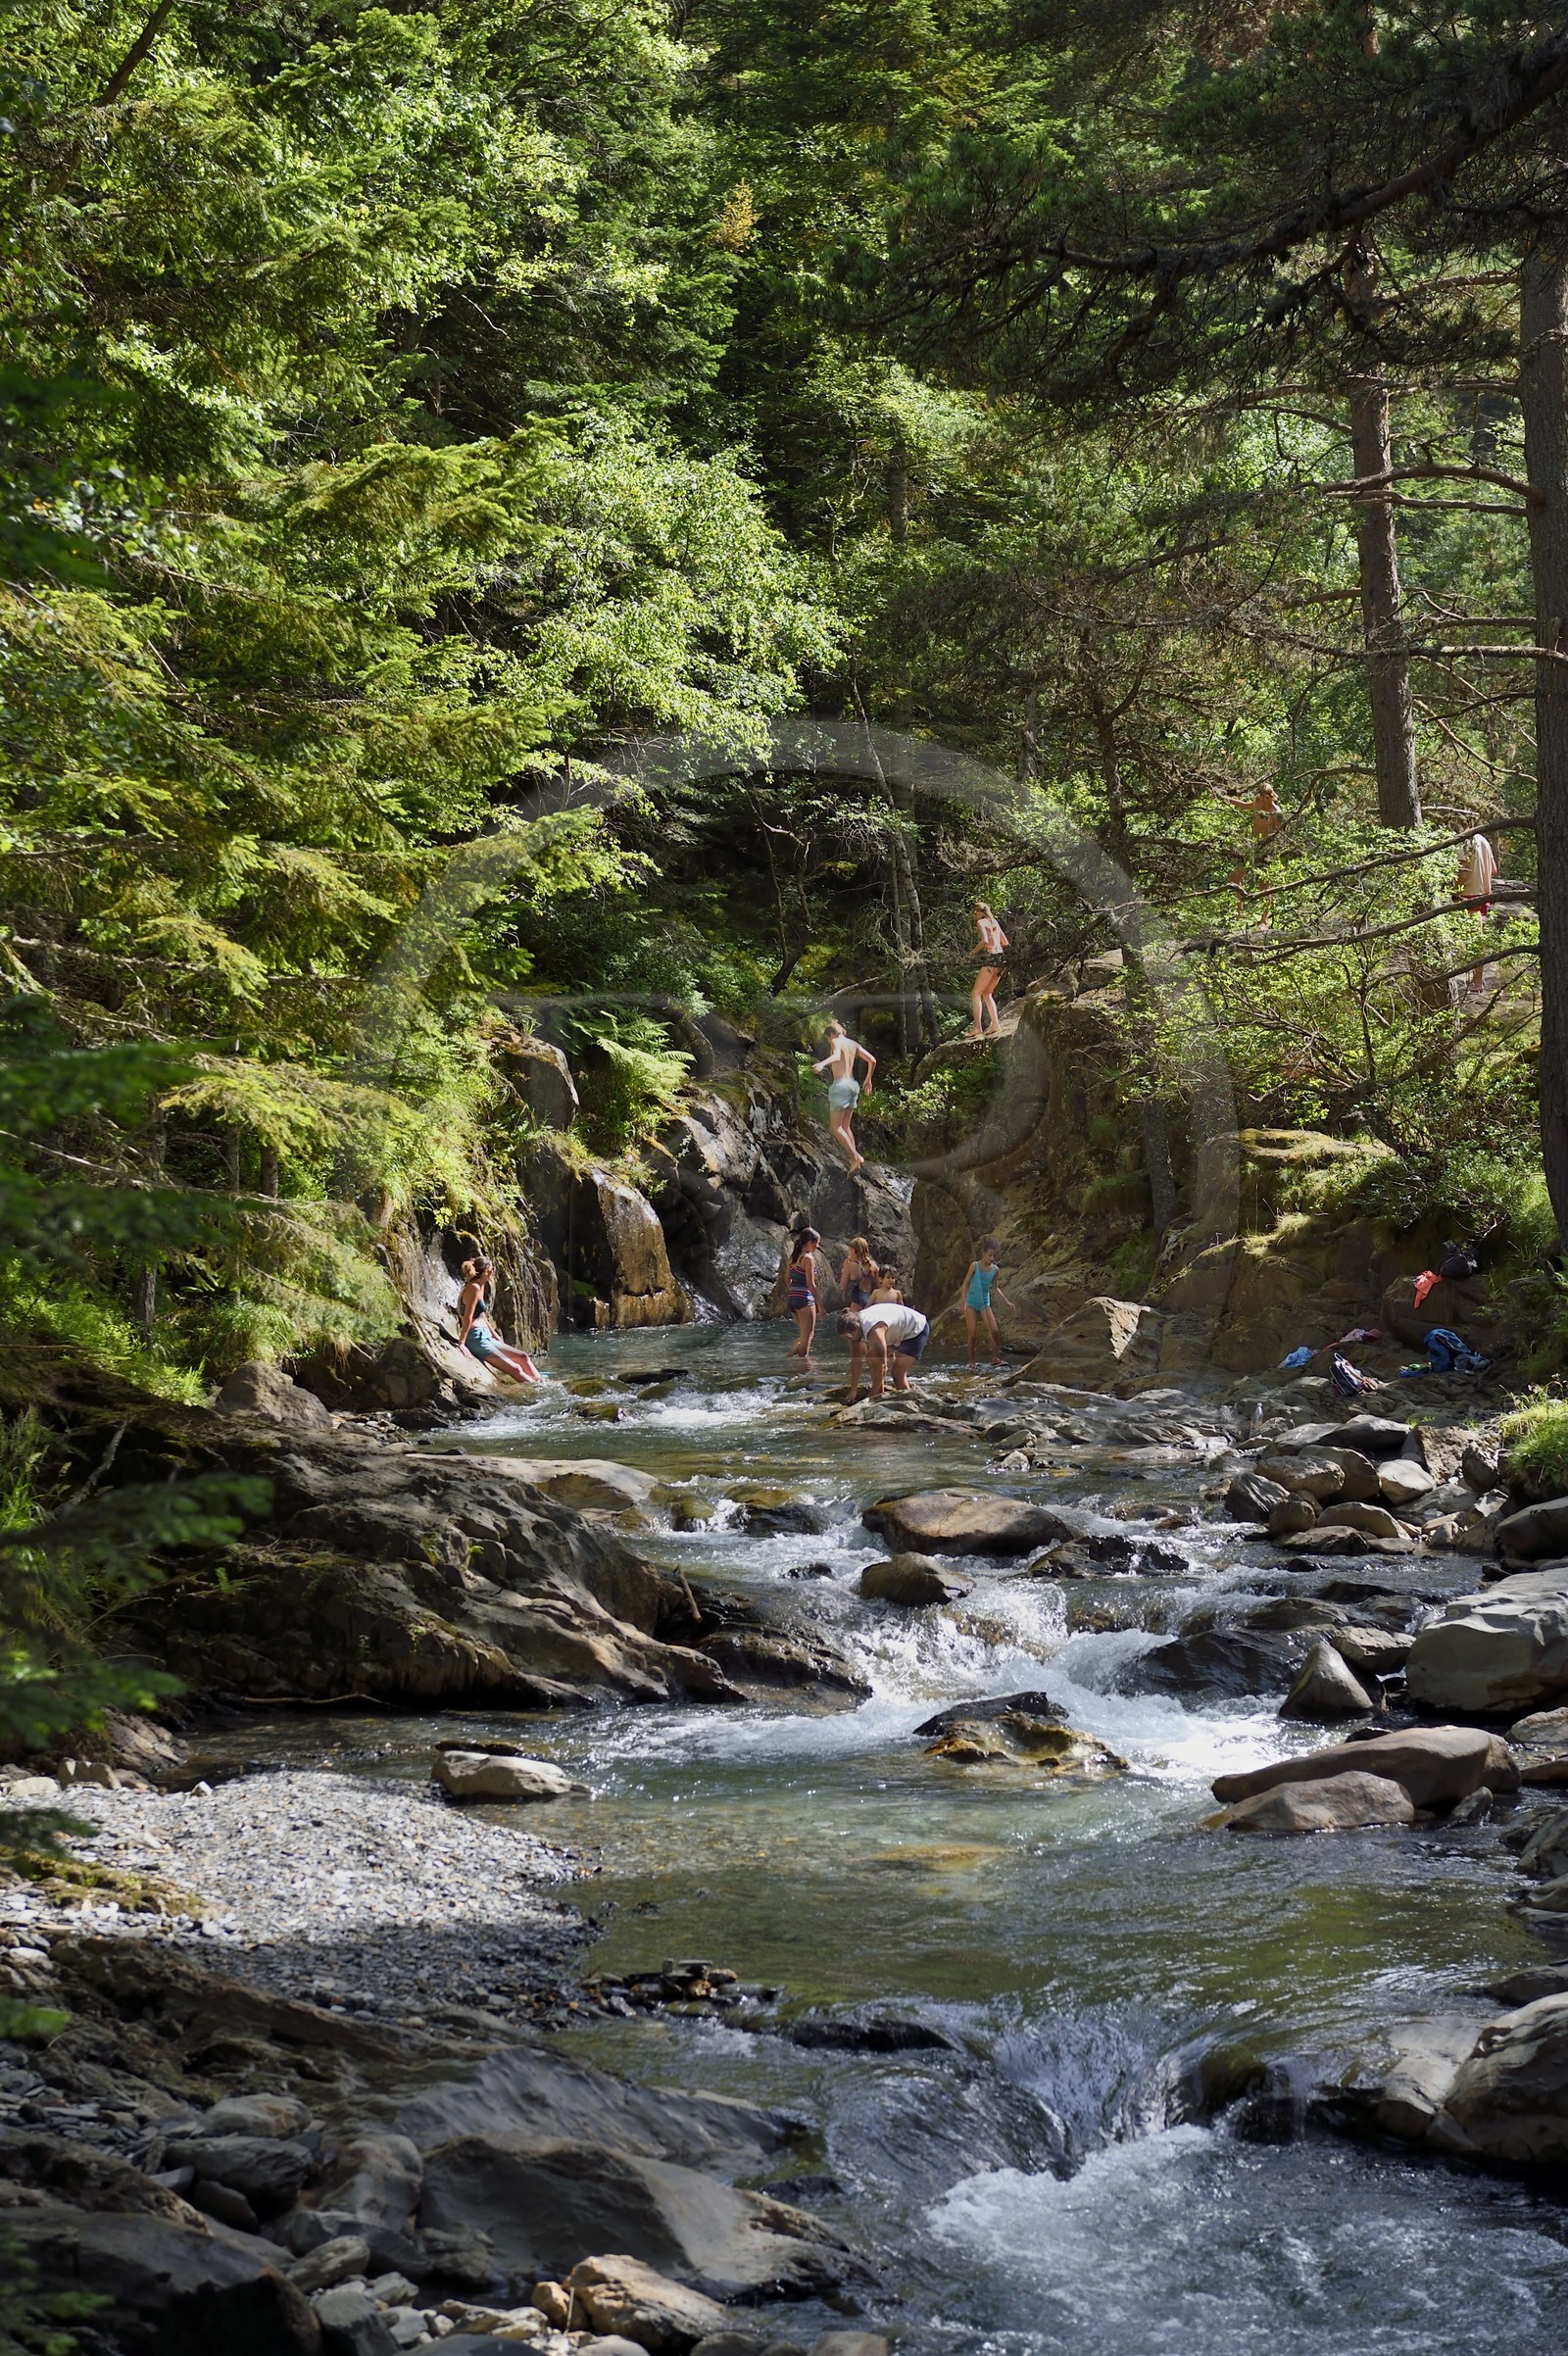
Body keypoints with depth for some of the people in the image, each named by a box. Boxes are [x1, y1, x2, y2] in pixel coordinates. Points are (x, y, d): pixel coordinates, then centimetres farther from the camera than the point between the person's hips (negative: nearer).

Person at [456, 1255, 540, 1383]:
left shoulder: (481, 1287, 17)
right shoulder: (474, 1288, -13)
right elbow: (468, 1317, -19)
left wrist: (497, 1338, 25)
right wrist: (461, 1343, -24)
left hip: (484, 1337, 10)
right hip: (475, 1338, -10)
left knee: (523, 1356, 9)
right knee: (514, 1369, -10)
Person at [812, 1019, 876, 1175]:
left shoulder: (836, 1042, -5)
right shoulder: (854, 1044, 15)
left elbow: (836, 1055, -28)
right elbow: (872, 1060, 14)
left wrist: (822, 1064, -47)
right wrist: (868, 1080, 28)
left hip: (840, 1085, -8)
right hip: (853, 1085, 8)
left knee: (835, 1128, -5)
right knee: (845, 1126, 17)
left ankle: (856, 1157, -19)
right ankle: (855, 1161, 9)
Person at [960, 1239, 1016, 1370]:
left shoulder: (995, 1270, 1)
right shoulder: (975, 1266, -9)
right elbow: (966, 1283, -5)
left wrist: (1006, 1302, 12)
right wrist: (964, 1302, -13)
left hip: (985, 1303, 3)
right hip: (972, 1303, -3)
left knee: (994, 1331, -11)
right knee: (972, 1334, -4)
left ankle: (995, 1358, 0)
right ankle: (971, 1362, 6)